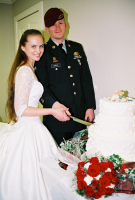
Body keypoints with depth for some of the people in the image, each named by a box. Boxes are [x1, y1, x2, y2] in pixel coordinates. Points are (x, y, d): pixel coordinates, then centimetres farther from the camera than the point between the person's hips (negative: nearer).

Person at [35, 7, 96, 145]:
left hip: (80, 115, 4)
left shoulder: (77, 48, 12)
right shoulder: (43, 53, -3)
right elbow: (42, 86, -10)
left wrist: (90, 107, 5)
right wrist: (54, 104, -29)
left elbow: (86, 79, 11)